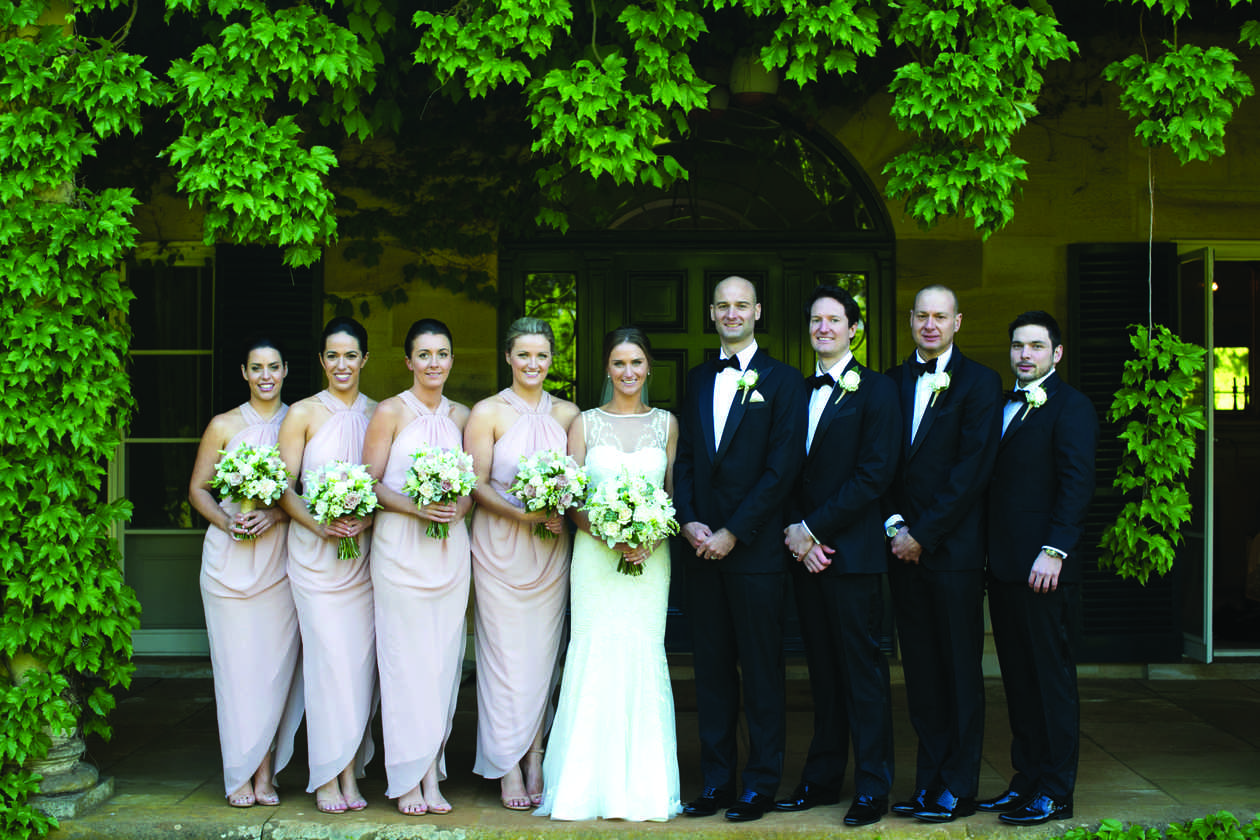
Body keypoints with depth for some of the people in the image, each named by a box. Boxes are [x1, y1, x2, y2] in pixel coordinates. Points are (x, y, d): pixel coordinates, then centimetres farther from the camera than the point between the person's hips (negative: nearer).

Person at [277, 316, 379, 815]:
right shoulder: (303, 414, 0)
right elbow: (284, 488, -2)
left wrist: (369, 519, -11)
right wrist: (320, 525, -16)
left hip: (365, 549, 3)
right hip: (315, 550, -3)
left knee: (360, 659, 3)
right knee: (329, 658, -4)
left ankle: (350, 771, 13)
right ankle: (327, 777, 5)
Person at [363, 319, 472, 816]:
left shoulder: (461, 416, 10)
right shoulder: (390, 412, -2)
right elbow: (369, 482, -4)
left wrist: (460, 507, -8)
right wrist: (414, 508, -18)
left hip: (450, 548, 4)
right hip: (399, 547, -4)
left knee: (443, 659, 4)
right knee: (406, 658, -3)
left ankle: (432, 776, 11)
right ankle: (408, 779, 6)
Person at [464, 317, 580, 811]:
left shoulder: (567, 413, 6)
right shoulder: (487, 413, -3)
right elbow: (476, 485, -6)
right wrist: (520, 514, -19)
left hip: (551, 548, 3)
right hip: (500, 547, -3)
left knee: (543, 653, 6)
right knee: (505, 653, -1)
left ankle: (534, 756, 15)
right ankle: (509, 767, 8)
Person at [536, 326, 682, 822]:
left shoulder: (666, 424, 9)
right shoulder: (585, 423, 5)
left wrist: (650, 538, -9)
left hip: (650, 555, 1)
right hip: (595, 555, -1)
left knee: (643, 659, 0)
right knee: (596, 659, -4)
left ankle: (642, 787, 7)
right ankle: (592, 785, 4)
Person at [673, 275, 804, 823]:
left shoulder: (782, 381, -2)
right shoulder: (699, 379, 14)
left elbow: (783, 468, -9)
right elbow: (684, 457, 12)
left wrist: (733, 532, -12)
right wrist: (688, 521, -4)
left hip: (756, 551, -5)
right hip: (702, 548, 5)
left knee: (761, 671, 3)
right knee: (711, 669, 9)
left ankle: (761, 783, 12)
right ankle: (716, 781, 17)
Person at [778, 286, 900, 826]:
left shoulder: (876, 390, -4)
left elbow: (875, 474, -12)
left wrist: (813, 529, -12)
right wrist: (796, 533, -3)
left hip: (853, 552, -5)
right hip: (805, 551, 6)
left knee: (863, 669, -1)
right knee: (822, 669, 11)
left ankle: (872, 788, 7)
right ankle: (821, 779, 18)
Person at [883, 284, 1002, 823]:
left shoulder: (979, 383, -2)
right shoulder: (893, 383, 13)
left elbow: (973, 469, -10)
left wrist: (924, 534, -12)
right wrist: (894, 527, -3)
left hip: (954, 549, -4)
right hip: (903, 548, 4)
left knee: (960, 671, 2)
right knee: (920, 672, 9)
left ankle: (957, 789, 10)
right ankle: (928, 783, 16)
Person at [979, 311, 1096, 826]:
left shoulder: (1070, 407, -5)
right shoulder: (1004, 407, 19)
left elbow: (1077, 485, -13)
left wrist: (1054, 551, -21)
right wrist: (987, 553, 11)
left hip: (1042, 568, -8)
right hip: (1003, 567, 8)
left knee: (1051, 676, -1)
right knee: (1018, 678, 12)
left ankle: (1055, 792, 6)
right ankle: (1026, 780, 20)